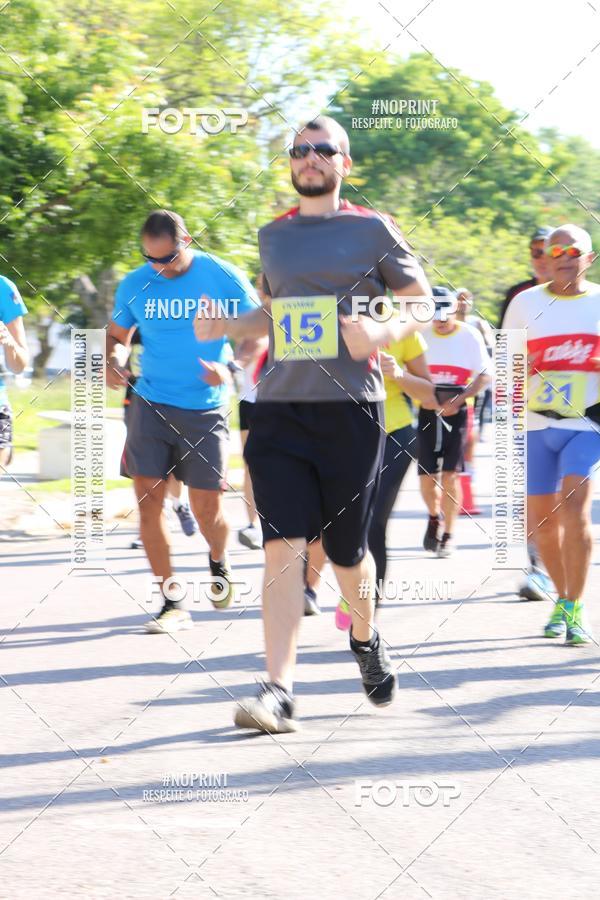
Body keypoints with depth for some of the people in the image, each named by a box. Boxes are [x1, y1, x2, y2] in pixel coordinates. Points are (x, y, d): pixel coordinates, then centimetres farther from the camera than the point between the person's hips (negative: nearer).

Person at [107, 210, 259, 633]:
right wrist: (114, 361, -9)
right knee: (148, 500, -7)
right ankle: (172, 602, 2)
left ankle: (219, 562, 36)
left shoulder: (224, 278, -6)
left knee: (207, 509, 0)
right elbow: (118, 336, 14)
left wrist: (230, 369, -18)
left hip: (205, 411, -2)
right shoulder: (135, 285, 1)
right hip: (150, 405, 2)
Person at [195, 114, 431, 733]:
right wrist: (226, 328, 9)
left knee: (346, 550, 7)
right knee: (283, 547, -11)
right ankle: (278, 692, -16)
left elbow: (421, 304, 5)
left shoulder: (371, 230, 3)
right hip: (280, 407, 3)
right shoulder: (273, 235, 15)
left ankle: (366, 639, 40)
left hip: (350, 409, -2)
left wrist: (384, 333, -16)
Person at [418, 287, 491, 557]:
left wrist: (457, 401, -14)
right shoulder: (421, 335, 3)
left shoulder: (470, 336, -3)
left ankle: (448, 535, 4)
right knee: (426, 477, 1)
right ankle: (434, 517, 31)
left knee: (450, 476, -7)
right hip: (426, 411, 2)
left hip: (456, 413, -2)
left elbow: (484, 375, -3)